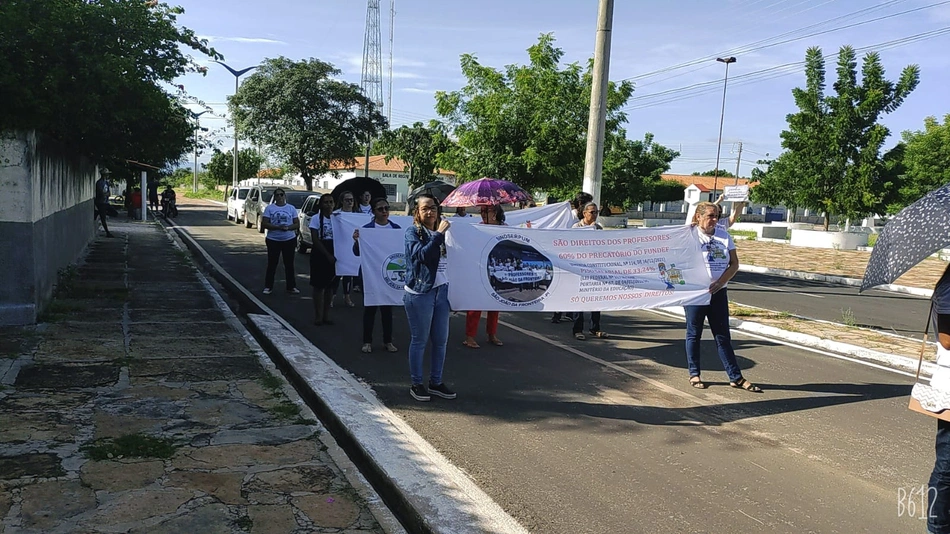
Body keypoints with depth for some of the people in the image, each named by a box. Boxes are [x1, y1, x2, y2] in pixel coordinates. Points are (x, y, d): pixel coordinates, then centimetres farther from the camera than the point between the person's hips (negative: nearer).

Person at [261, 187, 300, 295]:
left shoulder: (291, 208, 6)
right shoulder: (269, 208, 1)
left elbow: (297, 224, 4)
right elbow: (264, 223, -6)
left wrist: (288, 227, -16)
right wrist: (278, 227, -19)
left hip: (289, 240, 1)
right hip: (273, 240, -1)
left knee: (289, 264, 7)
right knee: (272, 264, 4)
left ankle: (291, 287, 15)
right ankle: (268, 287, 13)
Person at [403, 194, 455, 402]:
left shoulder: (439, 232, 11)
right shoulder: (413, 232, -5)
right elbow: (422, 254, -22)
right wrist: (439, 234, -22)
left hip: (441, 290, 6)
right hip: (420, 293, -6)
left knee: (441, 340, 10)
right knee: (419, 341, 2)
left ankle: (436, 382, 23)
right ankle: (416, 384, 14)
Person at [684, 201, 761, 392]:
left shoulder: (723, 235, 7)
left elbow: (734, 264, 5)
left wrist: (719, 283, -8)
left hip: (718, 292, 4)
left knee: (723, 336, 8)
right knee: (694, 334, 6)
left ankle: (736, 377, 13)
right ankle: (694, 374, 18)